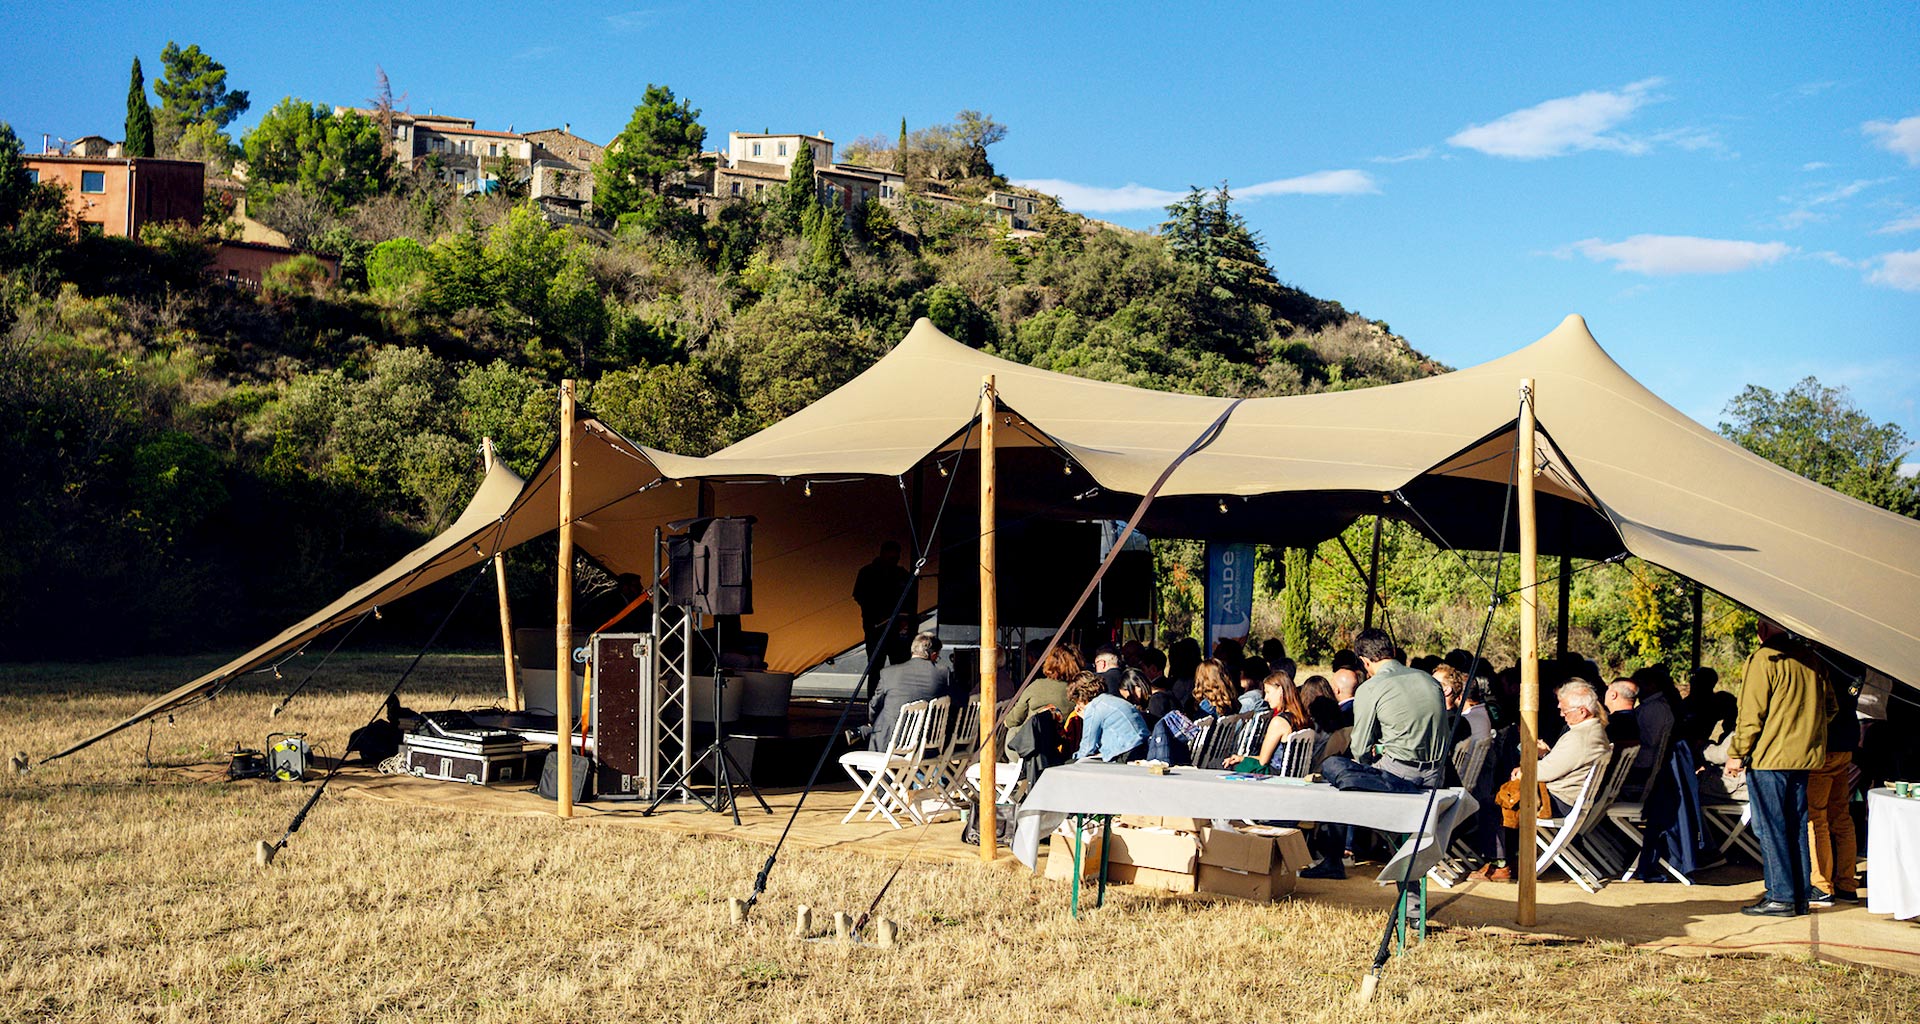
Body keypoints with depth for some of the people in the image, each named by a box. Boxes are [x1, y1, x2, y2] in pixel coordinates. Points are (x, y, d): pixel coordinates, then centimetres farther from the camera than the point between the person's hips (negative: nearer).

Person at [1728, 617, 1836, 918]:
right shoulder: (1811, 659, 10)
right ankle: (1801, 895, 15)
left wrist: (1737, 754, -7)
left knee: (1770, 828, -2)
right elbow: (1829, 708, 17)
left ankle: (1780, 898, -3)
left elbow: (1751, 714, -13)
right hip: (1805, 757, 7)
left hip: (1769, 757, -7)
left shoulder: (1763, 659, -11)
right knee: (1797, 826, 12)